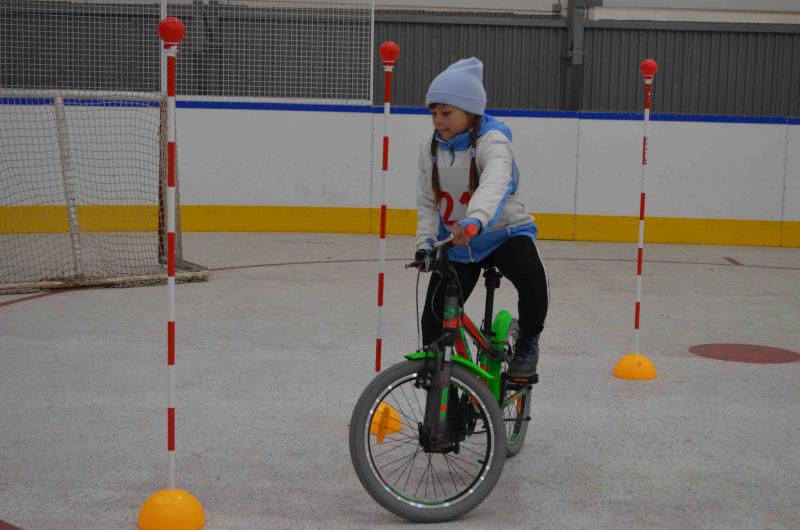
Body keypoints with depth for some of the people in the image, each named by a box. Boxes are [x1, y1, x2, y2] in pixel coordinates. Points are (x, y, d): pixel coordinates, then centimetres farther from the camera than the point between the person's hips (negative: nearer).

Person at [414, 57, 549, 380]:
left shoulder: (492, 141, -20)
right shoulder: (431, 147, -2)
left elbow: (495, 183, -41)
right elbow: (427, 203, 5)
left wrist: (474, 220, -60)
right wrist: (425, 242, -12)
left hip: (504, 233, -5)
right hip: (456, 246, 5)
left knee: (532, 280, -34)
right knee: (433, 319, -1)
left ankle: (528, 342, -5)